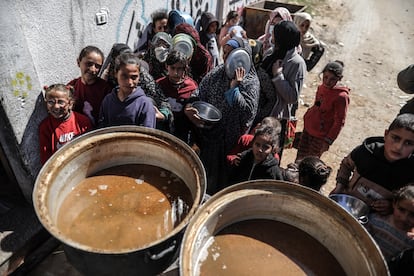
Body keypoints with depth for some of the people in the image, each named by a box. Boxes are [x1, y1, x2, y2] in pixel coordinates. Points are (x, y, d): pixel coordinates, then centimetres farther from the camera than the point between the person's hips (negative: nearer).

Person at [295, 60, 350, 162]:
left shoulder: (341, 96, -20)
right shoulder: (321, 87, 1)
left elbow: (339, 122, -17)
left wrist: (328, 141, -16)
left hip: (320, 136, -7)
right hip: (307, 129, 7)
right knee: (299, 159, 16)